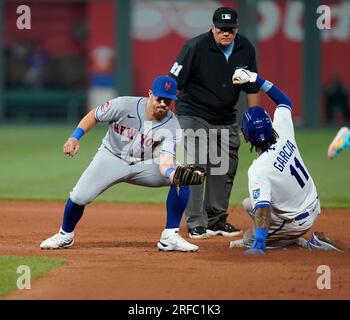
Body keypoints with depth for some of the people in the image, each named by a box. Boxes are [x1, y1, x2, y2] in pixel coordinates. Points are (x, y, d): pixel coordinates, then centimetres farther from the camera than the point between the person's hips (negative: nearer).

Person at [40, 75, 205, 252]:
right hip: (112, 158, -1)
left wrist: (173, 174, -55)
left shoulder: (172, 126, -20)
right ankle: (65, 235, 15)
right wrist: (75, 137, -19)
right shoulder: (124, 105, -22)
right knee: (79, 197, -18)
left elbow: (165, 160, -32)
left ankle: (170, 237, -14)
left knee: (181, 179, -21)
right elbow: (94, 115, -7)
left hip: (143, 164, 1)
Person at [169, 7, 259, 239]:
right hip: (194, 115, -5)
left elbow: (252, 87, 7)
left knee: (226, 169, 9)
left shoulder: (246, 49, -4)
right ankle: (197, 225, -12)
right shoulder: (196, 47, -19)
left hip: (226, 119, 5)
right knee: (195, 168, -13)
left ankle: (217, 220, 23)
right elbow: (174, 83, -19)